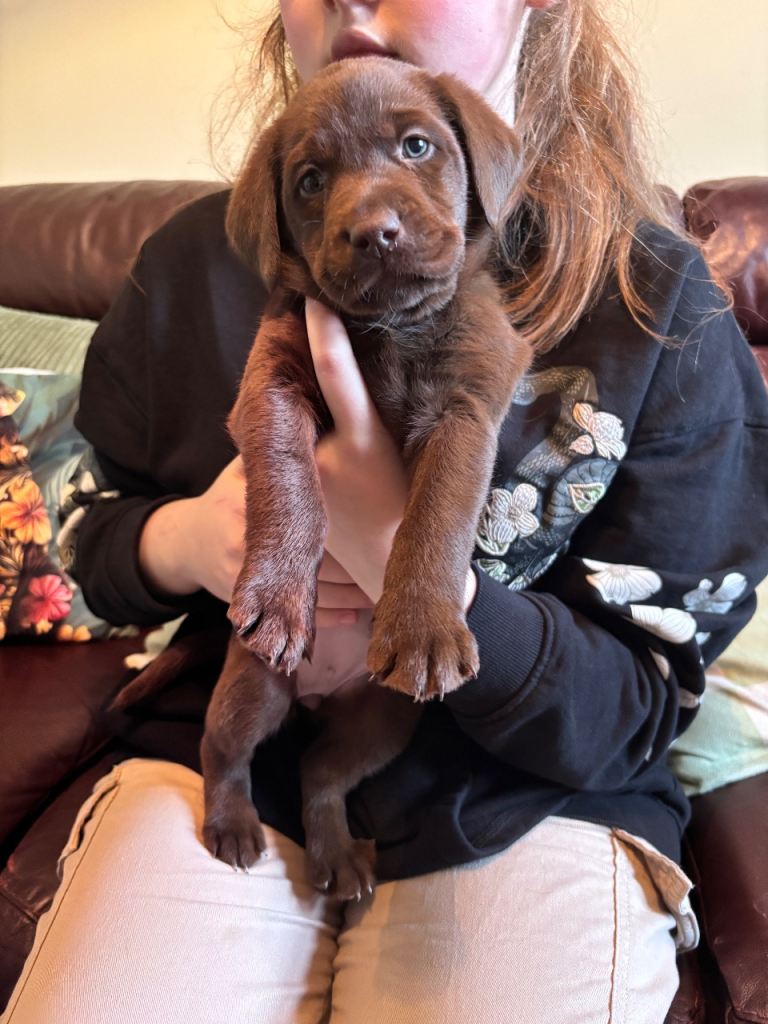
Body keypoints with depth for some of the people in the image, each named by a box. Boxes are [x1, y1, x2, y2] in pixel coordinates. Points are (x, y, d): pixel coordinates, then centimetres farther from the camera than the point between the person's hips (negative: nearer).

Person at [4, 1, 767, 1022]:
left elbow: (634, 710, -11)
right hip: (224, 757, 2)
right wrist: (180, 542, -14)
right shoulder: (201, 258, -1)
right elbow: (98, 535, 11)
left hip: (524, 810, -1)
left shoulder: (660, 306, -10)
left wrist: (399, 554, -28)